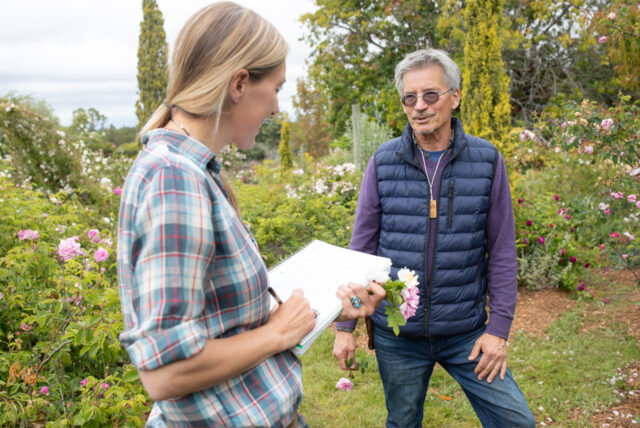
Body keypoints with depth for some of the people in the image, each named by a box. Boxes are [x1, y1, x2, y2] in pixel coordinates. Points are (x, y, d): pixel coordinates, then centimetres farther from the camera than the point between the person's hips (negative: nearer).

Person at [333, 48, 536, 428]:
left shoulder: (487, 161, -4)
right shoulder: (383, 163, -4)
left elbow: (502, 251, -1)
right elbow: (362, 248, 0)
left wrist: (500, 327, -4)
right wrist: (345, 326, 0)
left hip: (466, 332, 0)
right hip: (396, 334, 0)